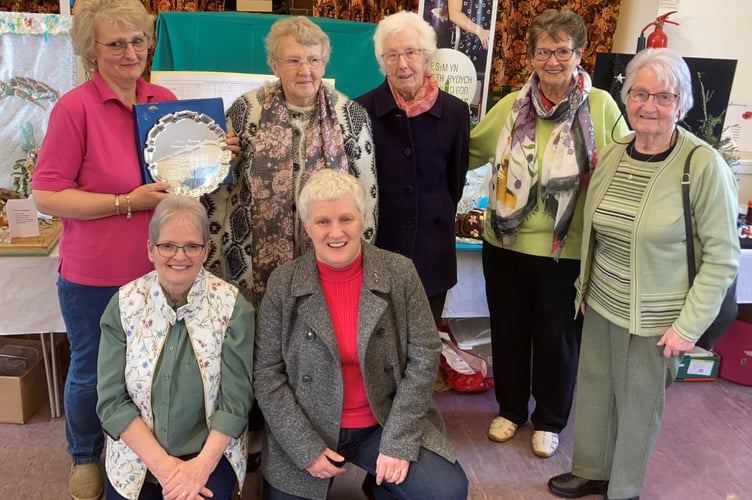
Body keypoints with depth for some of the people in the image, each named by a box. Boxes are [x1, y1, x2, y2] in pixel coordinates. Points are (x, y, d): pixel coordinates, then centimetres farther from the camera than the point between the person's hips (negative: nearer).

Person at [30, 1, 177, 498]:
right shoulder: (75, 107, -13)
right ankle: (85, 459, 42)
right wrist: (127, 202, -20)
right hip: (94, 275, -4)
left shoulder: (166, 101, 2)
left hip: (157, 268, 4)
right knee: (91, 372, 16)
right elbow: (46, 195, -14)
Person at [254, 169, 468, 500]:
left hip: (387, 424, 0)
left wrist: (397, 442, -13)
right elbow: (267, 374, -6)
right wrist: (307, 448, -12)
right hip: (305, 434, 1)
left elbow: (423, 357, -8)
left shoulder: (400, 273, -9)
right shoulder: (282, 283, -9)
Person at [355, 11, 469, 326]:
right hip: (375, 248, -1)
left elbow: (456, 181, 8)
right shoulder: (361, 110, -6)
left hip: (433, 253, 2)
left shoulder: (455, 111, -1)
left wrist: (438, 222, 10)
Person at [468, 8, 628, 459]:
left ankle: (550, 420, 37)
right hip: (506, 244, 3)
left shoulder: (601, 106, -8)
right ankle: (510, 409, 41)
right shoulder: (511, 106, 0)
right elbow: (471, 151, 9)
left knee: (558, 339, 14)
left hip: (568, 250, -2)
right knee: (508, 332, 17)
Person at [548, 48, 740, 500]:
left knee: (638, 407, 12)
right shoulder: (612, 156, 1)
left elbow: (723, 257, -13)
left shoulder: (705, 166, -16)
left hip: (654, 322, -5)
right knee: (592, 392, 17)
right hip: (600, 308, 5)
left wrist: (689, 326, -15)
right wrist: (584, 286, 15)